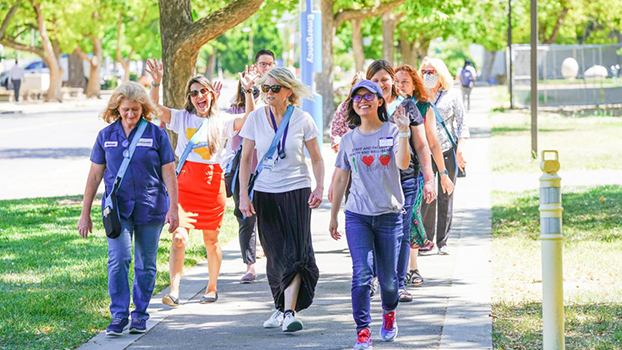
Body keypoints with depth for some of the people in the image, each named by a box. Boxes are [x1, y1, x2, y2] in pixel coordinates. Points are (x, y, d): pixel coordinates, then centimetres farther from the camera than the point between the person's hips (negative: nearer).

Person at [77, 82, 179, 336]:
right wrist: (85, 213, 9)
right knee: (118, 259, -13)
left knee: (145, 264, 5)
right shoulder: (106, 136, 5)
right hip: (118, 208, 1)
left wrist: (173, 207, -7)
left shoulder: (156, 134, 0)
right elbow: (94, 176, 10)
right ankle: (119, 316, -10)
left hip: (150, 209, -1)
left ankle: (140, 315, 16)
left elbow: (169, 173, 1)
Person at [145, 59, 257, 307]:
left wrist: (248, 91, -18)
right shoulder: (182, 119, 7)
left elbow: (249, 119, -8)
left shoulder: (221, 122, 5)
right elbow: (154, 107, -3)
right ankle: (174, 291, -18)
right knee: (179, 237, -13)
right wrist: (156, 83, -18)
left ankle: (212, 287, 26)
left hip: (212, 182, 0)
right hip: (184, 183, 0)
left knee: (211, 240, 9)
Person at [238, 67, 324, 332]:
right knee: (275, 254, 7)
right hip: (265, 193, 2)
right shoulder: (256, 118, 1)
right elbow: (246, 159, 5)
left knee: (295, 253, -11)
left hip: (297, 191, -2)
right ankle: (280, 307, 23)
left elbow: (316, 158, 4)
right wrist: (243, 195, -2)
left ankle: (290, 312, -15)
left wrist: (320, 187, -11)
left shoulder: (302, 119, -3)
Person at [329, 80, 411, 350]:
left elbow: (403, 164, -16)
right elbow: (340, 179, 15)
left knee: (388, 277, 5)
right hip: (357, 216, 1)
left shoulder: (392, 132, 0)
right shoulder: (349, 140, 8)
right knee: (362, 274, -13)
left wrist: (403, 133, -25)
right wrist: (333, 216, 17)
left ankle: (389, 313, 36)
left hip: (389, 214, -1)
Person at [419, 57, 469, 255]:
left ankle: (443, 242, 8)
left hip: (447, 152, -1)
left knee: (446, 196, 0)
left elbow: (462, 125, 6)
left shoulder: (452, 96, 7)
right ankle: (426, 241, 1)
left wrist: (460, 150, -5)